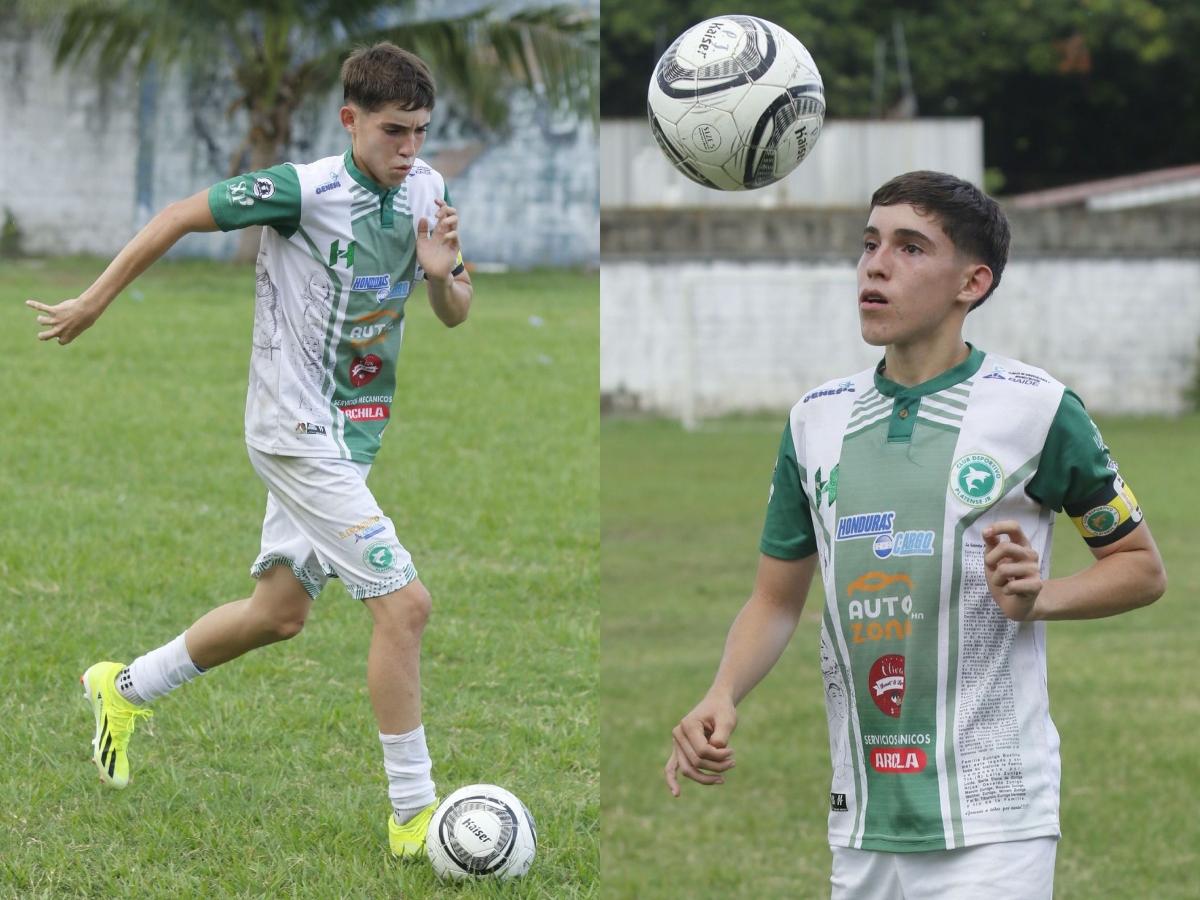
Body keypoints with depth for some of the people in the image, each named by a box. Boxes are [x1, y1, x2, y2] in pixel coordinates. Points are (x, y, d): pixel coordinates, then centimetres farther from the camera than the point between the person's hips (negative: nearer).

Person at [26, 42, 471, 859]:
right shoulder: (305, 190, -20)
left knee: (280, 611, 19)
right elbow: (179, 217, -9)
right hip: (298, 431, -8)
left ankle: (126, 689, 40)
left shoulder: (427, 190, 0)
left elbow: (457, 313, 9)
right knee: (404, 604, -15)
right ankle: (413, 815, -7)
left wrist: (443, 275, -15)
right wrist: (95, 301, -2)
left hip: (350, 436, 8)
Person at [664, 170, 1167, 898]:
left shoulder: (1037, 408, -4)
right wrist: (722, 698, -2)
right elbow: (778, 598, 16)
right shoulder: (817, 419, 10)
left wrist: (1038, 597, -13)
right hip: (860, 821, 5)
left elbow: (1143, 568, 5)